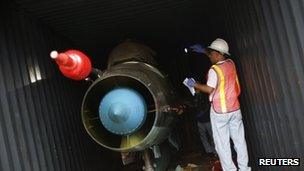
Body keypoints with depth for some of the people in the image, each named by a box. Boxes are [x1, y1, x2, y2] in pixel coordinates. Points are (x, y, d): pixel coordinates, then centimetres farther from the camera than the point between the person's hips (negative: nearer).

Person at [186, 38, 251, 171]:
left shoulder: (214, 70, -16)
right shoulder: (230, 63, 4)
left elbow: (209, 89, -15)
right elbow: (218, 57, 24)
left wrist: (194, 84, -3)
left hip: (220, 111, -6)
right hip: (235, 108, 7)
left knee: (222, 144, 3)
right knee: (239, 140, 13)